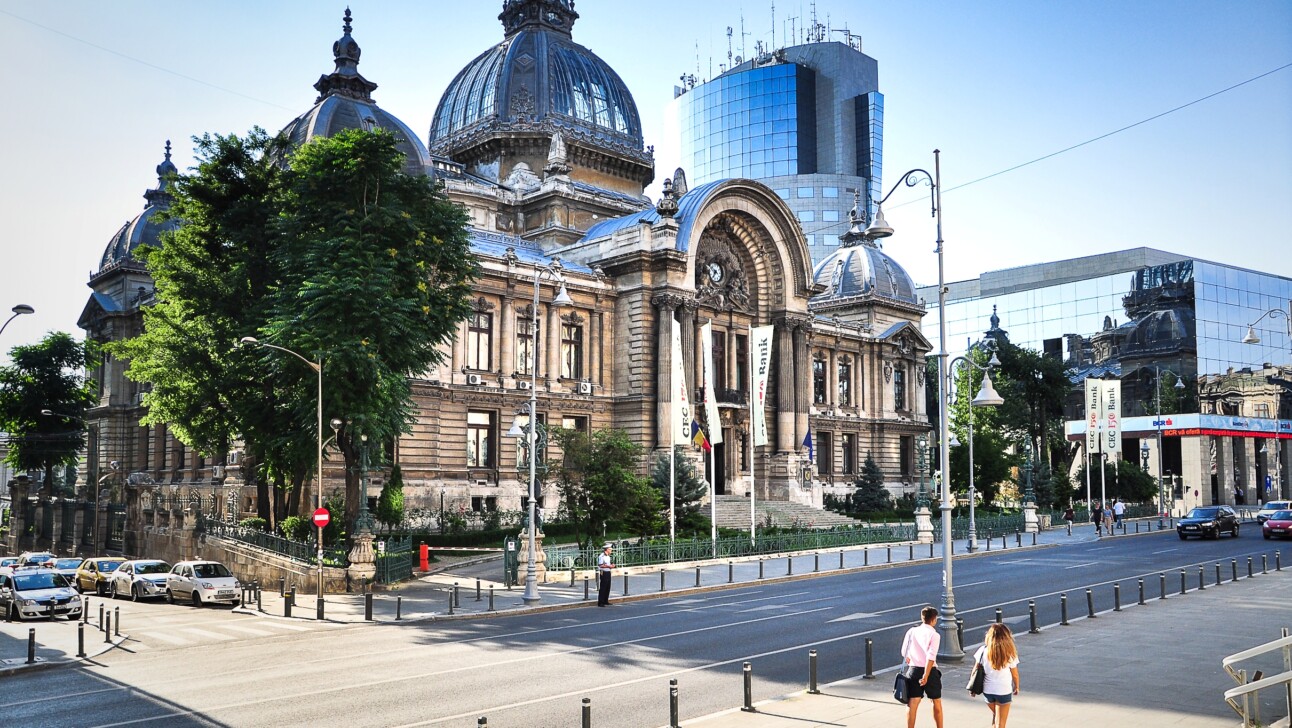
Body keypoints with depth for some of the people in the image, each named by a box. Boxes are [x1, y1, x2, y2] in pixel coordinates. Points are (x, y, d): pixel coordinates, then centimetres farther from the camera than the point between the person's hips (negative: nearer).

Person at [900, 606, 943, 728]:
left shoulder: (912, 631, 3)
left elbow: (904, 652, 8)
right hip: (930, 671, -3)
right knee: (937, 702, 16)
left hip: (914, 670, 3)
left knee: (912, 704, 4)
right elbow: (931, 657, -20)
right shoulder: (934, 635, -10)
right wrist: (926, 676, -22)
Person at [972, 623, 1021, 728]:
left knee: (995, 714, 28)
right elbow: (1015, 675, -3)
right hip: (1004, 691, -2)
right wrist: (1016, 687, 17)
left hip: (987, 691, 3)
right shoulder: (1009, 654, -14)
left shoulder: (983, 651, -10)